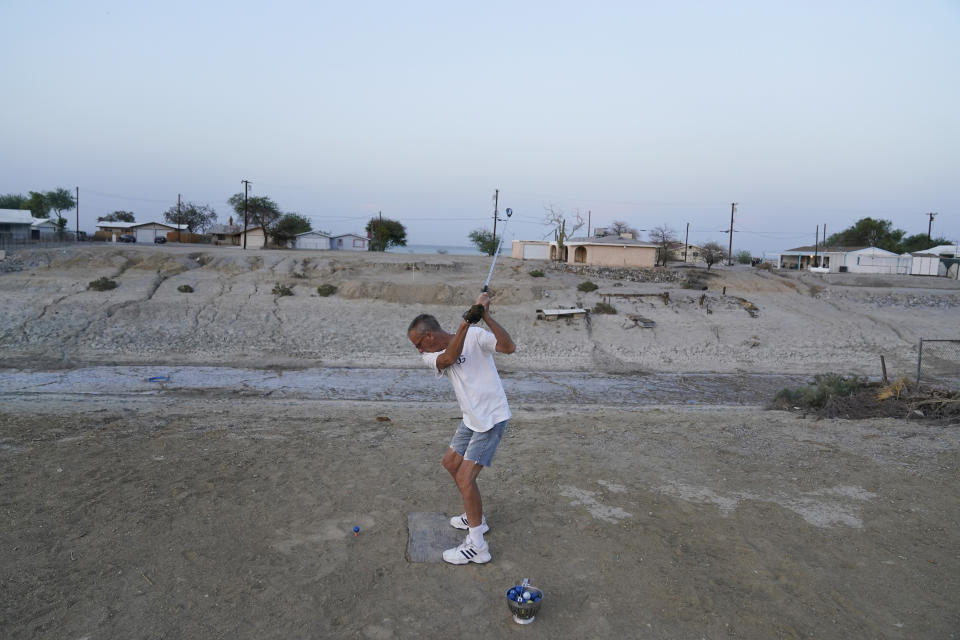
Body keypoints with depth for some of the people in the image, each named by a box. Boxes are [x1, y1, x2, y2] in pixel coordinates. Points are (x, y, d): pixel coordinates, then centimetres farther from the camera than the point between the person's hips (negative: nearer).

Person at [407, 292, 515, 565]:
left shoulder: (475, 336, -16)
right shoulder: (431, 356, -1)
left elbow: (509, 347, -28)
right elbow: (448, 358, -24)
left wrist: (486, 316, -37)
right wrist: (465, 322, -37)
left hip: (492, 418, -8)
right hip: (471, 418, 8)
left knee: (465, 476, -13)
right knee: (450, 463, 22)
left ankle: (477, 546, -2)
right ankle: (475, 517, 40)